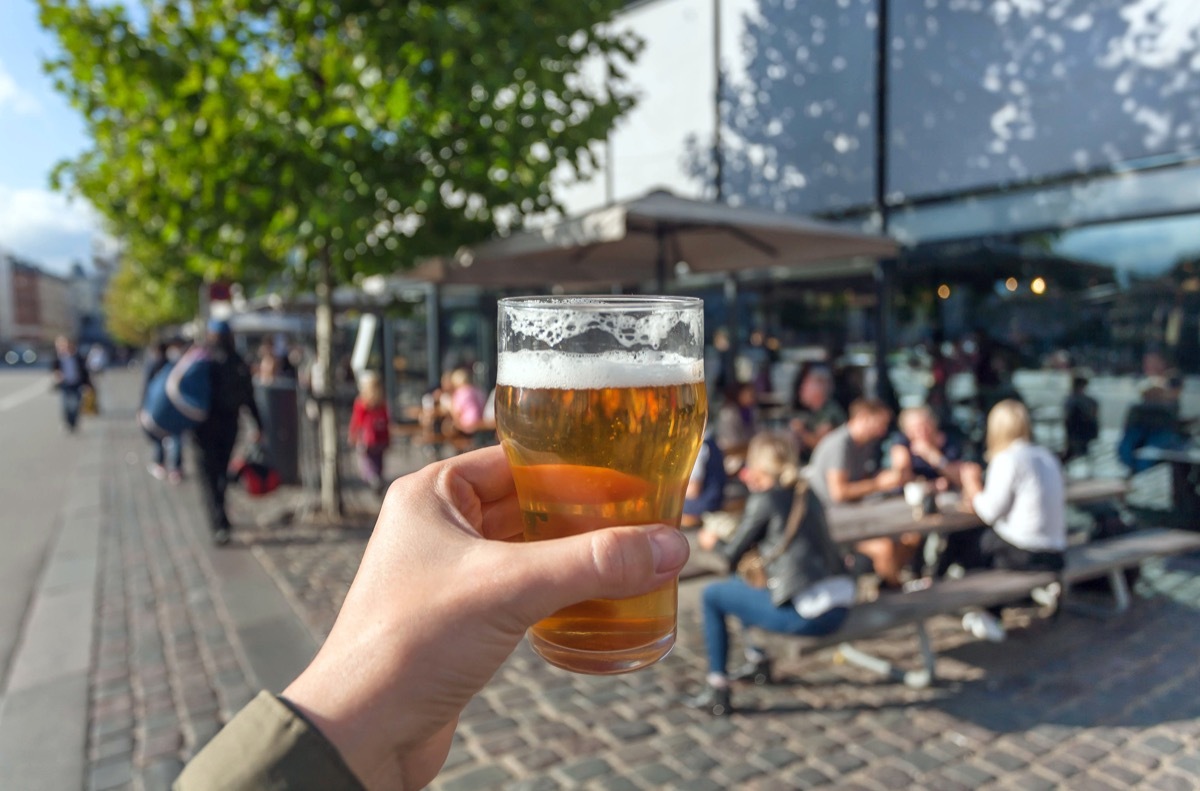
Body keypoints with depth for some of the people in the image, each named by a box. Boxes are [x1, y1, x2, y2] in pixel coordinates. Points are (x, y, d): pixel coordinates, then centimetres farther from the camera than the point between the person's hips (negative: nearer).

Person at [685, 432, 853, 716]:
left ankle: (716, 691, 11)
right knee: (742, 584, 28)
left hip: (806, 613, -8)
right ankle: (757, 660, 42)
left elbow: (732, 554, 0)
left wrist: (713, 542, 21)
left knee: (713, 595, 8)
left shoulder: (763, 500, -8)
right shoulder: (807, 494, 12)